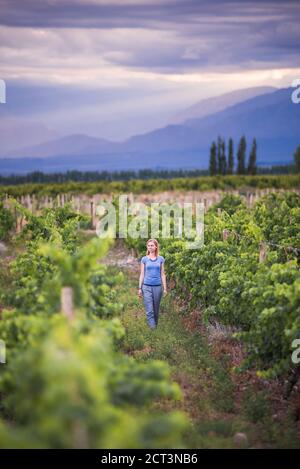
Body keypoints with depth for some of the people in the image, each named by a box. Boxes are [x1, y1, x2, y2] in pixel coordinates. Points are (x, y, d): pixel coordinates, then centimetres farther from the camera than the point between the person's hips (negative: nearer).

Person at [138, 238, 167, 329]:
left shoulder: (161, 259, 5)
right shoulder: (144, 259, 4)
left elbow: (162, 274, 8)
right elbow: (142, 274, 7)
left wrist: (165, 288, 4)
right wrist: (139, 288, 4)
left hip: (157, 286, 1)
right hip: (147, 287, -1)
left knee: (156, 310, 9)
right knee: (149, 310, -9)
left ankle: (155, 326, 23)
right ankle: (152, 328, -9)